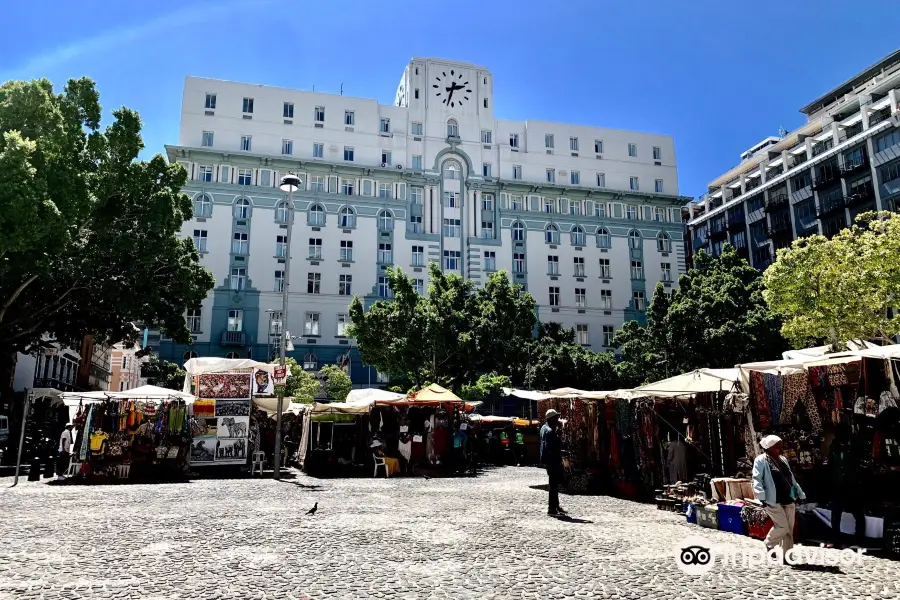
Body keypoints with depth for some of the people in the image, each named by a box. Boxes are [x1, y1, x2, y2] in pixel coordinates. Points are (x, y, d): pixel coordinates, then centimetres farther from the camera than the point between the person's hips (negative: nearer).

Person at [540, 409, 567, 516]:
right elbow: (550, 449, -26)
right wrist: (561, 452, -21)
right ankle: (552, 508, 2)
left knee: (555, 483, 19)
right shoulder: (550, 431, -20)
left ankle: (555, 506, 29)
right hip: (552, 460, -11)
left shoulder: (545, 428, 12)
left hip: (549, 460, 11)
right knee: (554, 484, -4)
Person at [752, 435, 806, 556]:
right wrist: (762, 497, -25)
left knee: (789, 530, 9)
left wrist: (800, 494, 20)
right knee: (782, 527, -9)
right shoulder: (761, 460, -9)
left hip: (788, 499, 7)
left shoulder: (783, 459, 15)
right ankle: (769, 544, 16)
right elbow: (757, 479, -15)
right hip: (773, 501, -7)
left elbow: (791, 478, 22)